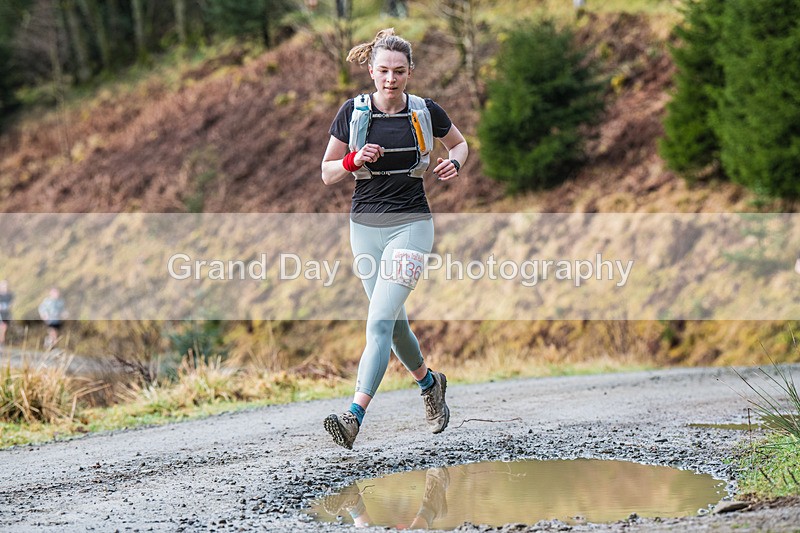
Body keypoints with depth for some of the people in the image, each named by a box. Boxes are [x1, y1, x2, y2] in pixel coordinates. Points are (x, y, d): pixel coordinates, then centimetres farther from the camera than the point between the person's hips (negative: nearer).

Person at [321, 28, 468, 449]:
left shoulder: (425, 111, -3)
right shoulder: (353, 112, -1)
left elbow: (459, 143, 16)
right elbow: (327, 173, 4)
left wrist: (453, 163, -6)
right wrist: (354, 161, -16)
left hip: (410, 224, -3)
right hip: (365, 225, 3)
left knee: (379, 321, -17)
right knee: (394, 322, 13)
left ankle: (353, 417, -25)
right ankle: (429, 383, 41)